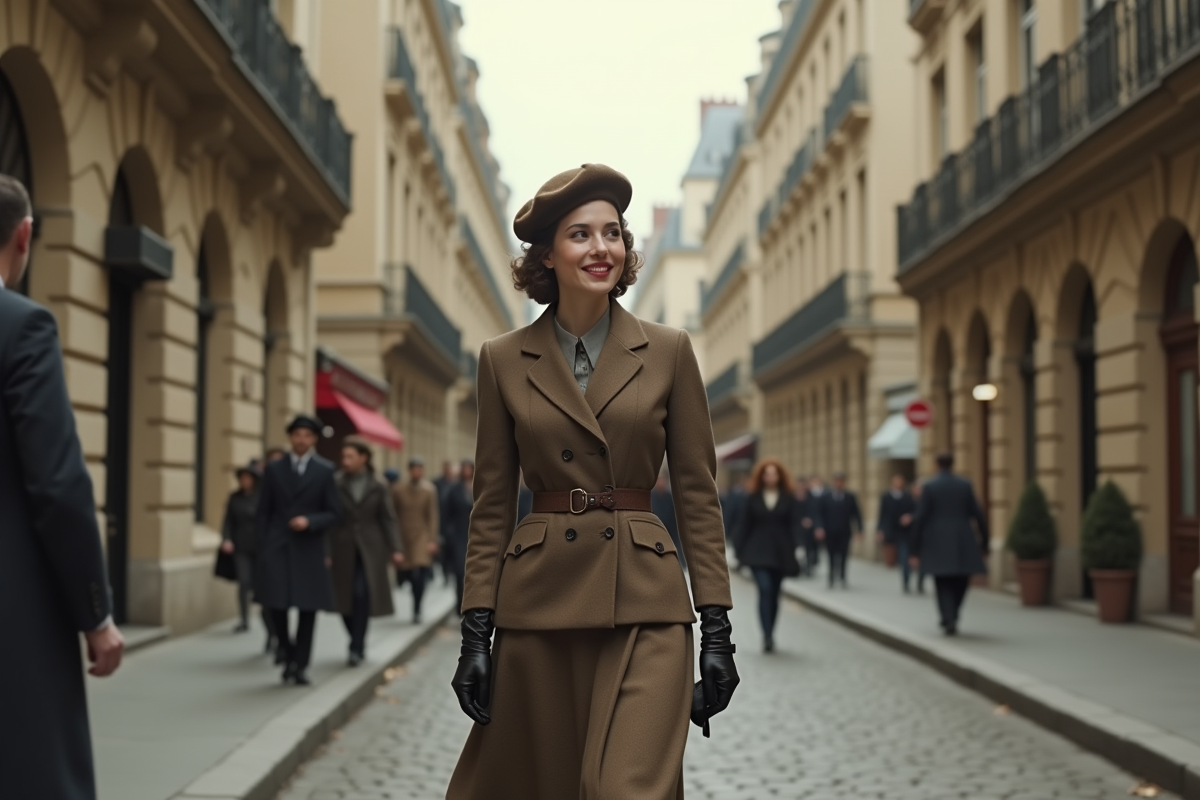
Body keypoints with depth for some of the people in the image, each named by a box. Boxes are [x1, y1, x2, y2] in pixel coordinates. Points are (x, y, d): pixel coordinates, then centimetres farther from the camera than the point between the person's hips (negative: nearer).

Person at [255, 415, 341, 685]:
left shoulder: (325, 471, 1)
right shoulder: (274, 469, 6)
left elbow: (333, 514, 2)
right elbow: (264, 512, 8)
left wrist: (309, 521, -16)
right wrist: (262, 548, 2)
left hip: (309, 548, -1)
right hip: (277, 547, 1)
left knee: (308, 608, 1)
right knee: (276, 604, -7)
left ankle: (300, 666, 11)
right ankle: (288, 653, 17)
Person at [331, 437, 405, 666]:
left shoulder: (377, 487, 2)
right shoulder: (336, 485, -1)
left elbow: (388, 520, 3)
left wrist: (394, 549, -5)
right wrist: (326, 552, -6)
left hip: (369, 549, -1)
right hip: (343, 548, 1)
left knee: (362, 596, -13)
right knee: (345, 600, 3)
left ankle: (356, 648, -4)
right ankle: (359, 643, 24)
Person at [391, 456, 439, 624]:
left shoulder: (429, 490, -4)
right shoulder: (398, 489, -1)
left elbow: (432, 517, -4)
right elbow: (393, 515, 5)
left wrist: (432, 540, -9)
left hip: (421, 536, -2)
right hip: (402, 537, 2)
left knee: (419, 575, -11)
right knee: (402, 577, 1)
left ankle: (416, 611, 2)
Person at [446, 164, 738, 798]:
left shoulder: (668, 352, 4)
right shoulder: (504, 360, 5)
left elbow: (698, 494, 4)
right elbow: (492, 506, 7)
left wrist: (716, 631, -1)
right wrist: (475, 632, 1)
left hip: (645, 608, -1)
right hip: (539, 601, 1)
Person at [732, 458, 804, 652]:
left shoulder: (789, 499, 3)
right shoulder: (753, 498, 4)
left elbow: (795, 525, -3)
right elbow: (744, 525, 4)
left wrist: (797, 549, -15)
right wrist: (739, 550, 1)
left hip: (781, 553, 2)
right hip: (758, 552, -1)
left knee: (774, 594, 10)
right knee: (765, 590, -16)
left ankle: (769, 636, 23)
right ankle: (767, 636, -20)